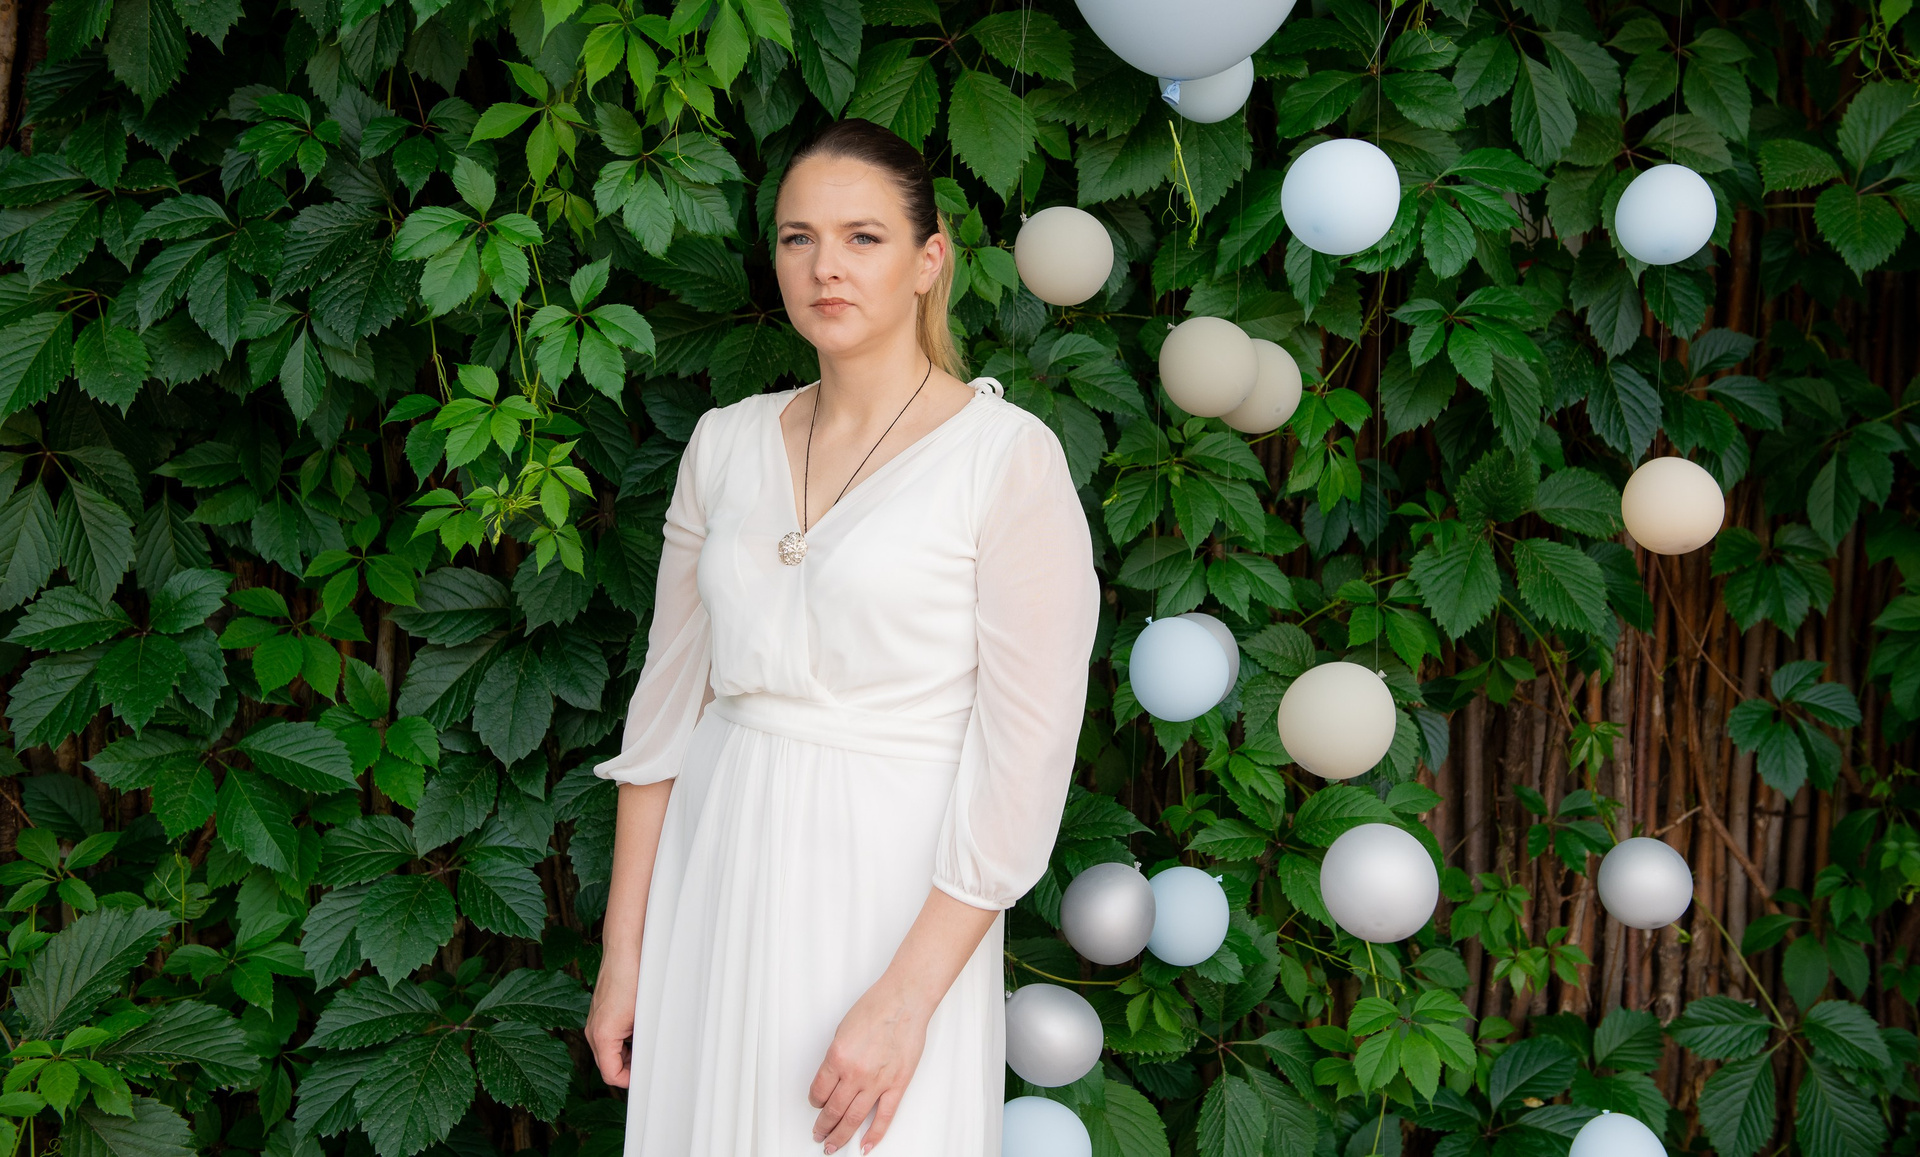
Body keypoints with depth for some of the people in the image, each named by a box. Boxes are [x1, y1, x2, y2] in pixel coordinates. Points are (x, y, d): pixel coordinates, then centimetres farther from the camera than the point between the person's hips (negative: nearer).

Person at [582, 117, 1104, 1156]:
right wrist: (622, 954, 6)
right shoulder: (726, 444, 6)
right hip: (718, 877, 5)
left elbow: (1024, 756, -14)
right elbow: (669, 695, 8)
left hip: (892, 896, -4)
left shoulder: (1009, 458, -10)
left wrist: (905, 1000, -17)